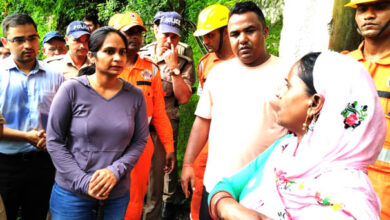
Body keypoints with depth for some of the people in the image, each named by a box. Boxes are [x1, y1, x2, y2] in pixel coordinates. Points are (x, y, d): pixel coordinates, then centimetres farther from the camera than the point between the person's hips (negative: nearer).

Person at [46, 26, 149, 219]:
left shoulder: (135, 95, -2)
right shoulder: (72, 89, -9)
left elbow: (140, 141, 2)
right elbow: (54, 141, -7)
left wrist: (115, 171, -13)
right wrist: (84, 182, -12)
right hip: (72, 193, -2)